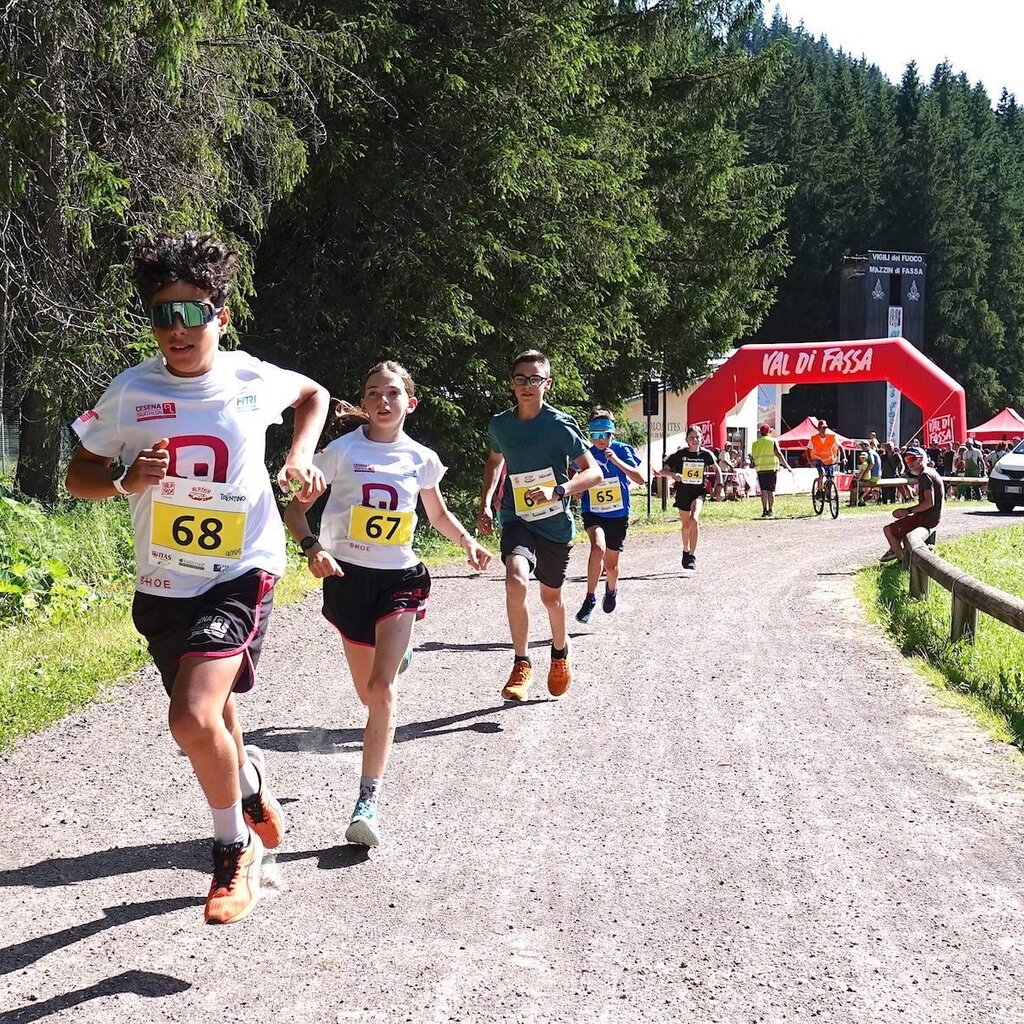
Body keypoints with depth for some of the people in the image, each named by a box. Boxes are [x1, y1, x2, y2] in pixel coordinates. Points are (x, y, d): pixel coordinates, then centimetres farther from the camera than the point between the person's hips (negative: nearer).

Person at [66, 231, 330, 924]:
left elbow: (315, 395, 16)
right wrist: (124, 481, -19)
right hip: (163, 584, 3)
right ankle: (250, 780, 54)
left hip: (241, 574, -3)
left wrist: (302, 455, -1)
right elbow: (78, 476, 2)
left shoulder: (253, 380, -6)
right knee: (207, 728, 18)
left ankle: (236, 848, 2)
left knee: (194, 717, -23)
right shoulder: (131, 392, -7)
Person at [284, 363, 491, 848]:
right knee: (369, 693, 13)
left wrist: (467, 541, 0)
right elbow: (295, 509, -3)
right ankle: (398, 652, 52)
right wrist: (312, 547, -22)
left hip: (400, 578, 0)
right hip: (348, 576, 0)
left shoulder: (422, 459, 2)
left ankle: (369, 800, -17)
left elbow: (439, 515, 19)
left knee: (382, 687, -17)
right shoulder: (341, 451, -5)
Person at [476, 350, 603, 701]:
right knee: (516, 580, -27)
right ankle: (522, 663, -13)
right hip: (516, 518, 1)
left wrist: (557, 491, -32)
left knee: (551, 596, 15)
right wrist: (485, 505, 10)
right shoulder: (499, 424, -1)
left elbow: (595, 473, -17)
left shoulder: (560, 425, -14)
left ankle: (560, 652, 47)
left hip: (555, 523, -1)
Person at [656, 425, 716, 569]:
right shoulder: (680, 454, -9)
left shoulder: (706, 454, -5)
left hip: (698, 492, -1)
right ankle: (686, 551, 39)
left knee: (694, 519, -24)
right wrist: (673, 474, -28)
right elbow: (662, 471, -8)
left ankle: (692, 556, -19)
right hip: (682, 492, 1)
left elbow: (716, 469, 14)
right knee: (685, 524, 14)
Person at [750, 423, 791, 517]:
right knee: (771, 490, 2)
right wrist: (787, 466, -9)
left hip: (760, 469, 2)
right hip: (772, 468, -2)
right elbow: (779, 454, -9)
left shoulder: (755, 443, 8)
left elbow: (753, 457, 10)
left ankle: (764, 510, -5)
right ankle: (770, 511, 2)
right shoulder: (773, 441, -1)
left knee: (764, 490, 3)